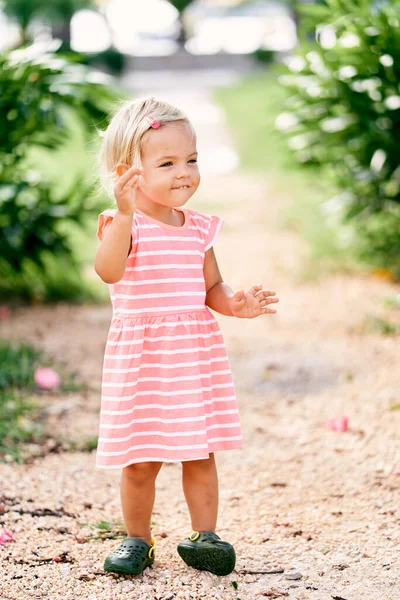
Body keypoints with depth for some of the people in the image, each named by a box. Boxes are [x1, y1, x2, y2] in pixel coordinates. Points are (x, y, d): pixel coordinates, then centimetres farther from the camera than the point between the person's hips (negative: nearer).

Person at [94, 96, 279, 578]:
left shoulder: (199, 228, 7)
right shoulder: (122, 223, -9)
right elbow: (108, 271, -28)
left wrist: (234, 303, -7)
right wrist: (125, 215, -39)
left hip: (197, 353, 4)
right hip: (140, 356, -4)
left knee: (200, 452, 8)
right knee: (140, 460, 3)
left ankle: (203, 536, 22)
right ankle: (137, 538, 21)